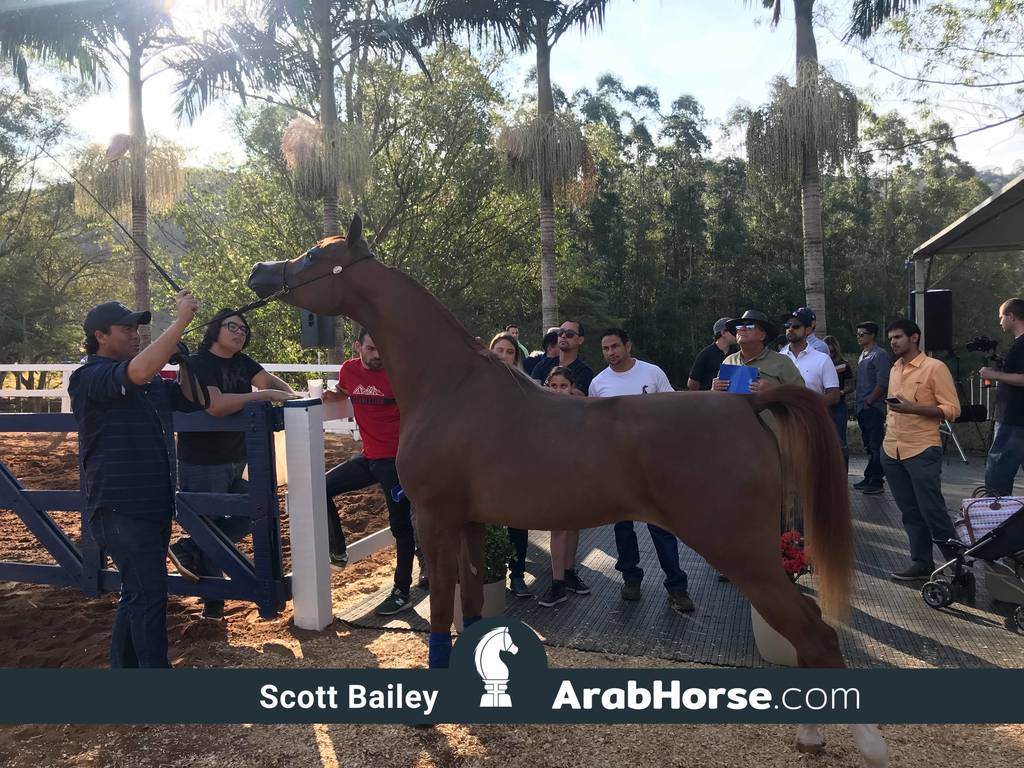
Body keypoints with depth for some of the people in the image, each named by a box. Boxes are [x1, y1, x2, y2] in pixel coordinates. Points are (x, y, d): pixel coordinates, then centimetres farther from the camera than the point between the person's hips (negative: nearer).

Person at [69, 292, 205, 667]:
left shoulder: (153, 381, 14)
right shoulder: (90, 377, -12)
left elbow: (191, 400, 19)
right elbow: (140, 371, -32)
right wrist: (181, 320, -27)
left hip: (154, 506, 9)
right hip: (120, 510, -9)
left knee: (138, 594, 18)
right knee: (149, 594, -9)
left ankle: (122, 666, 31)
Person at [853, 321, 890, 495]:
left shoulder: (879, 355, -10)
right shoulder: (862, 355, 17)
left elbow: (882, 384, -16)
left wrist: (868, 402, -14)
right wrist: (857, 399, 11)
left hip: (873, 408, -9)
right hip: (862, 409, 9)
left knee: (876, 446, -4)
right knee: (868, 446, 13)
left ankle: (877, 482, 0)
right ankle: (868, 479, 19)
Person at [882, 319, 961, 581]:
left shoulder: (935, 367, -6)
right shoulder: (894, 370, 15)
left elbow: (952, 409, -10)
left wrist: (913, 408, -21)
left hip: (922, 452, -6)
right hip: (892, 452, 6)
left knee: (932, 511, -4)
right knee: (910, 512, 10)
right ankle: (921, 563, 18)